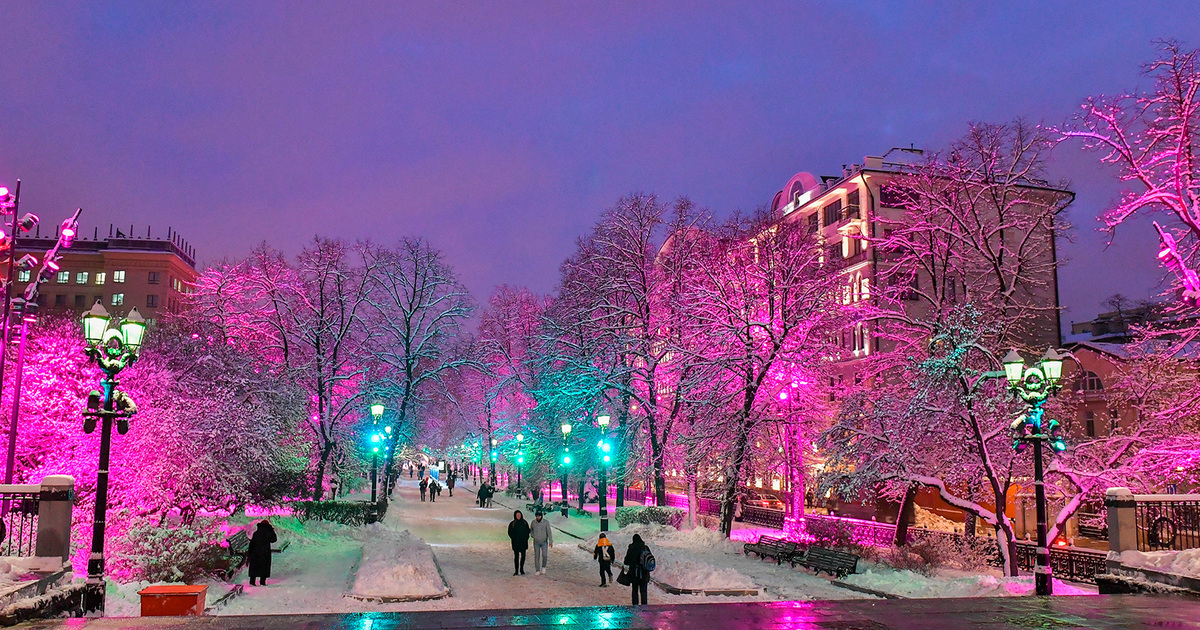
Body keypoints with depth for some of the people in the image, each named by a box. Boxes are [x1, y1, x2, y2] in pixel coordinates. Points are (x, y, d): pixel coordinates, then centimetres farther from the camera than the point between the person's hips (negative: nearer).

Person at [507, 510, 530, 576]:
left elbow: (528, 531, 11)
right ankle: (516, 571, 3)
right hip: (516, 543, -2)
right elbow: (510, 533, 4)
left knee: (523, 555, 1)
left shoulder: (525, 523, 6)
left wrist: (526, 538, -1)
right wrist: (513, 539, -7)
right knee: (516, 556, -1)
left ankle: (521, 569, 15)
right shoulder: (512, 524, 1)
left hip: (523, 542, 2)